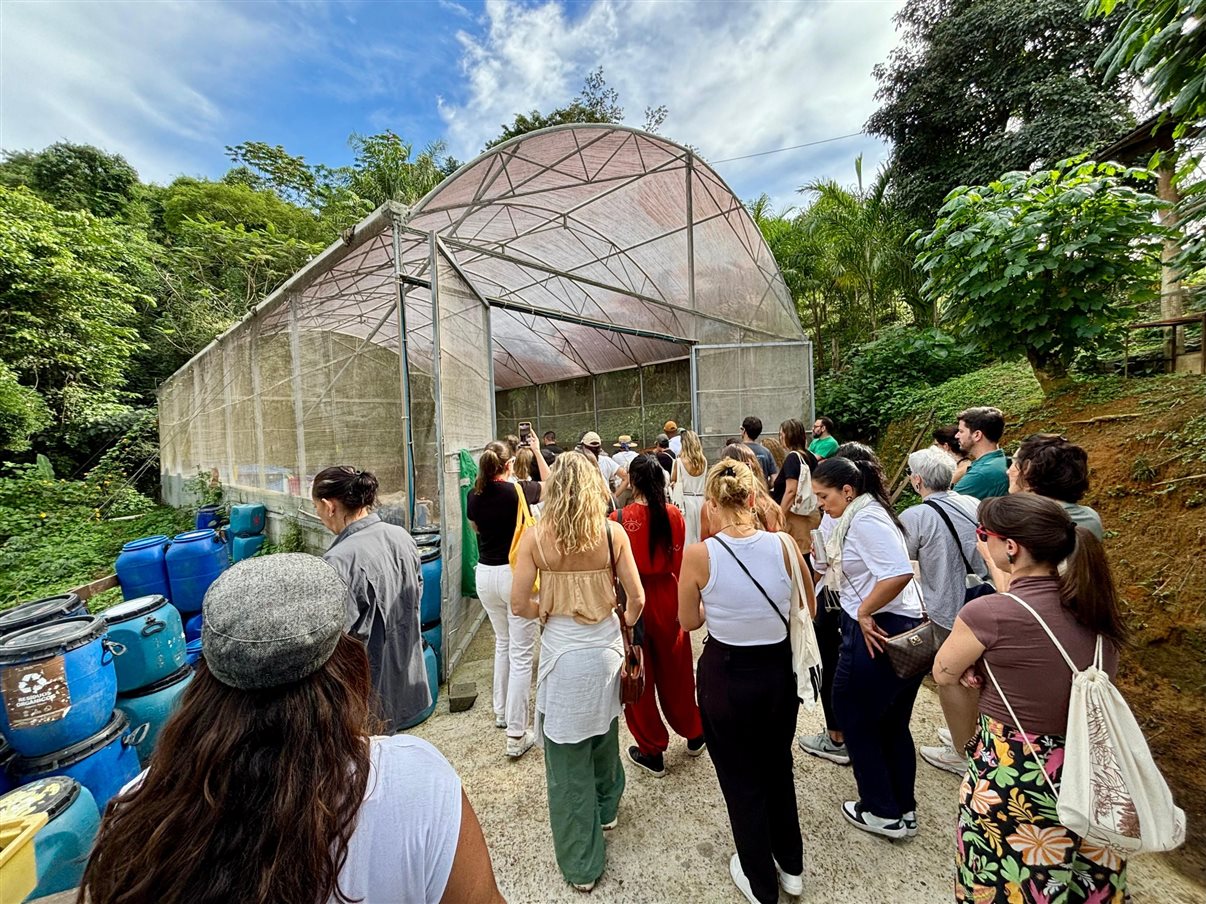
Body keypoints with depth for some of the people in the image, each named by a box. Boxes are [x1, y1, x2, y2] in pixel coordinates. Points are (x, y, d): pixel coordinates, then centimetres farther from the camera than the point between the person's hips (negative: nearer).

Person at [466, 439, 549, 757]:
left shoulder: (474, 496, -2)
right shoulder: (517, 490, -15)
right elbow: (549, 486, 5)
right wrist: (536, 452, 11)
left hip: (485, 574, 6)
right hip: (517, 575, -6)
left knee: (502, 643, 26)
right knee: (521, 655, 4)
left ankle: (501, 711, 41)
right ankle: (516, 735, 12)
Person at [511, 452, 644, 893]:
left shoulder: (536, 537, -13)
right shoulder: (613, 532, -11)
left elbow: (519, 604, -11)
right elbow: (637, 599, -7)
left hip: (563, 652, -2)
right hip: (606, 647, 3)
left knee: (567, 758, 18)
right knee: (604, 735, 29)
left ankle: (580, 865, 37)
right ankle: (606, 810, 56)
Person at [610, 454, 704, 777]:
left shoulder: (619, 518, -19)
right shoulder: (674, 515, -10)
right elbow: (679, 563, -3)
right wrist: (682, 601, 12)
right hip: (667, 598, 3)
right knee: (675, 671, 24)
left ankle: (652, 752, 33)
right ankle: (693, 734, 45)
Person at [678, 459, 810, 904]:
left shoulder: (698, 554, -22)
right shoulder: (784, 546, -16)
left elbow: (689, 621, -7)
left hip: (726, 675, -3)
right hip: (779, 671, 3)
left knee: (741, 781, 24)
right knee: (778, 769, 31)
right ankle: (791, 867, 55)